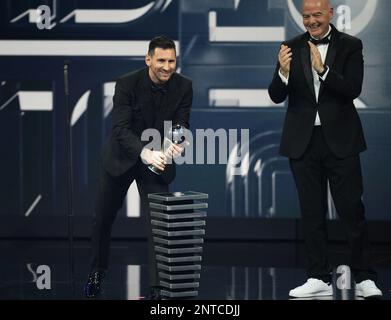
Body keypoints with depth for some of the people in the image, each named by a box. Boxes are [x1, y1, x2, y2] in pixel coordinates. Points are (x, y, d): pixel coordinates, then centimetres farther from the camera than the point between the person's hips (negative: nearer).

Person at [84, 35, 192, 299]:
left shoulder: (184, 86, -15)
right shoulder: (127, 84, -23)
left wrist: (178, 144, -41)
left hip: (158, 159, 0)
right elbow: (121, 129, -30)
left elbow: (181, 126, -16)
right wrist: (145, 153, -49)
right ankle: (98, 272, 39)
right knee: (103, 218, 15)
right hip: (122, 156, 0)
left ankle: (158, 287, -10)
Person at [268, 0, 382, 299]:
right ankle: (319, 278, 13)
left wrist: (323, 69, -27)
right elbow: (276, 96, -2)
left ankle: (364, 278, 6)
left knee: (352, 210, -1)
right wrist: (284, 72, -23)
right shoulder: (292, 48, 2)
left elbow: (353, 90, -13)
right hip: (304, 142, 2)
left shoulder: (350, 46, -2)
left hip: (340, 140, -2)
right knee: (312, 214, 7)